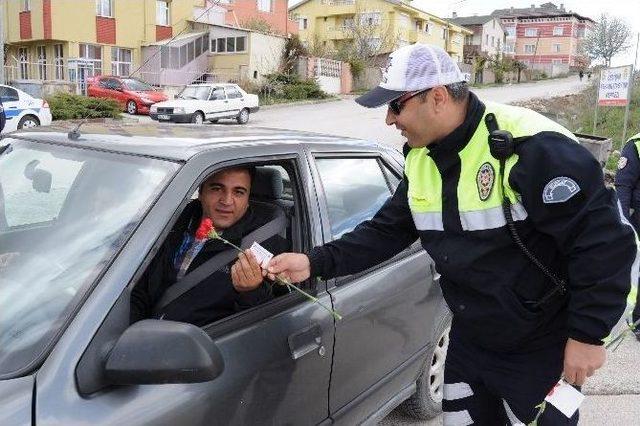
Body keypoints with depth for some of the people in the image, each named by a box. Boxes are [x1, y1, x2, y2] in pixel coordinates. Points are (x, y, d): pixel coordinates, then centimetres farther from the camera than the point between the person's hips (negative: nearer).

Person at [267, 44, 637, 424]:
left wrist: (589, 334, -18)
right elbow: (386, 232, 3)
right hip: (469, 341, 7)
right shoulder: (421, 159, -1)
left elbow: (605, 239, -23)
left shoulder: (532, 147, -26)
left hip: (542, 350, -6)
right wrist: (317, 262, -8)